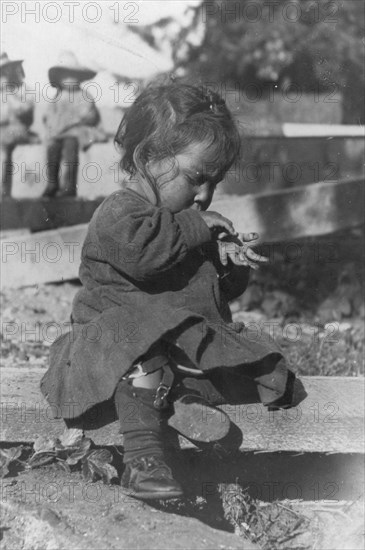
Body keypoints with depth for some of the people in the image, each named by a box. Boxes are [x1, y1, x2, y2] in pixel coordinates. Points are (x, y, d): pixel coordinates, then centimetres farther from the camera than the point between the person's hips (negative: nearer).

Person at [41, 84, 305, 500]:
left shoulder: (193, 221, 18)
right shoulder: (120, 213, -9)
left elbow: (219, 293, 25)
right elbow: (140, 251, -34)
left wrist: (231, 266, 0)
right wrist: (195, 228, -20)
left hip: (193, 342, 8)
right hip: (120, 336, -8)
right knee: (146, 357, -40)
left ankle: (186, 397, -23)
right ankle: (143, 460, -44)